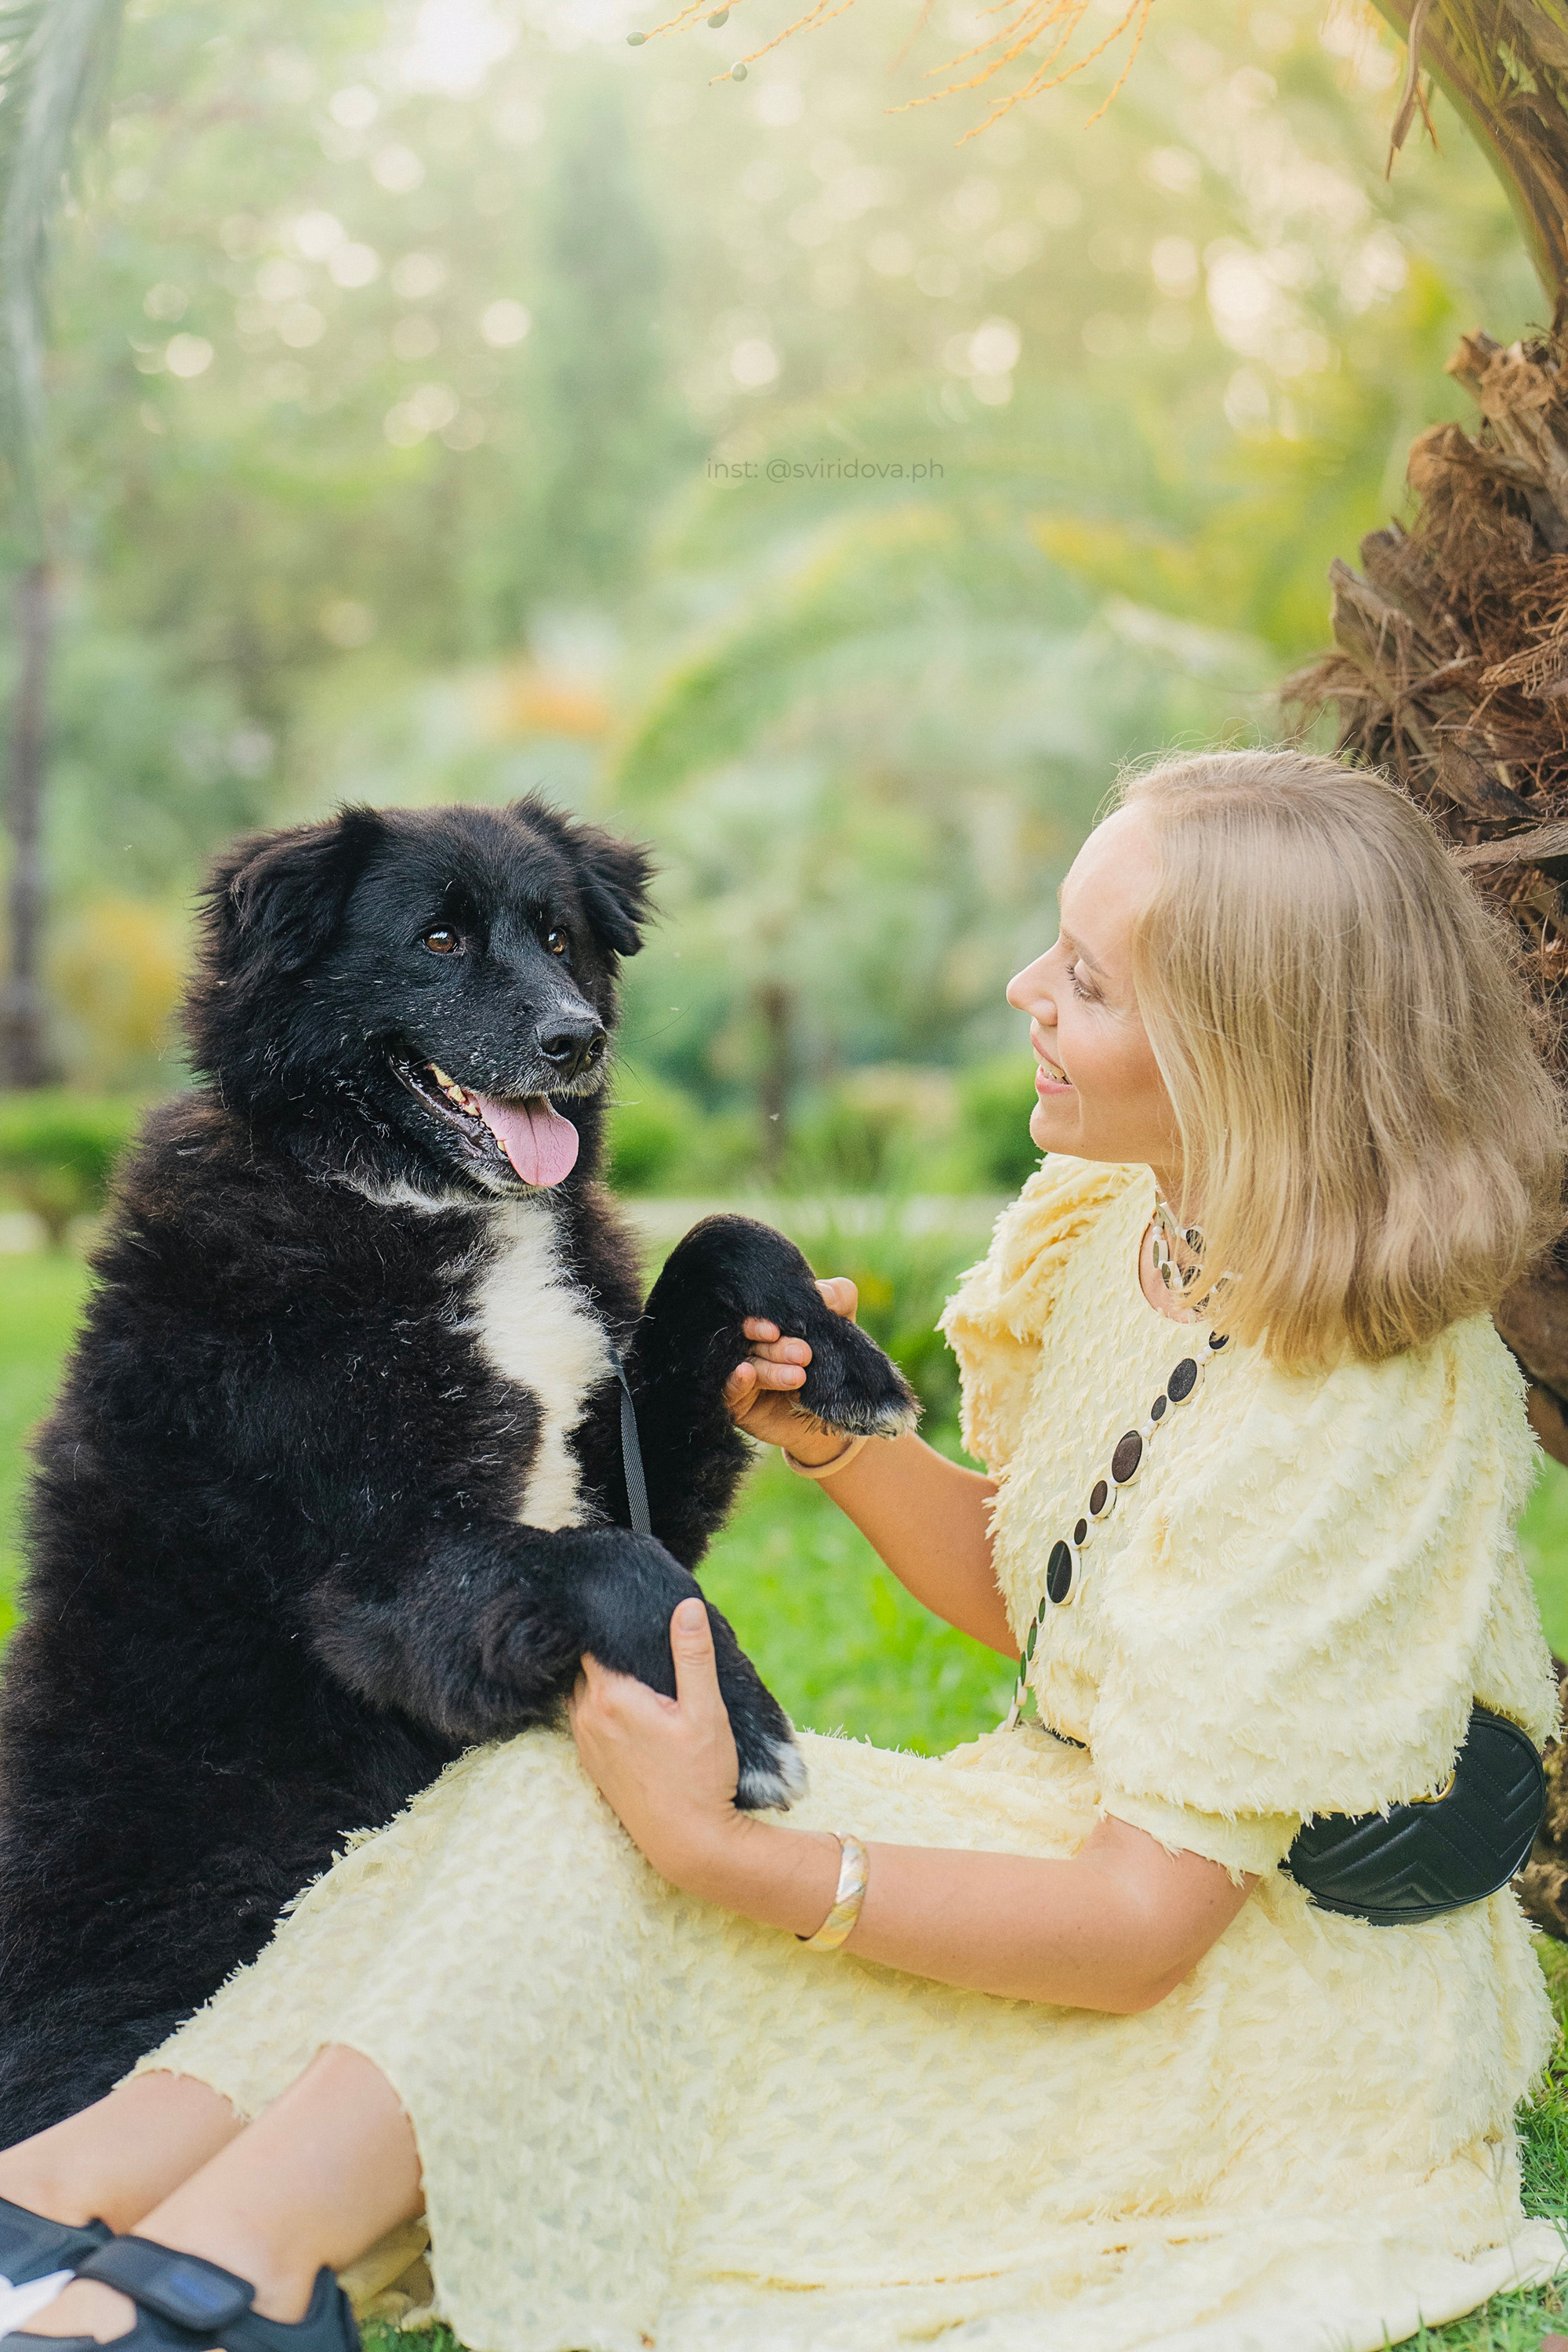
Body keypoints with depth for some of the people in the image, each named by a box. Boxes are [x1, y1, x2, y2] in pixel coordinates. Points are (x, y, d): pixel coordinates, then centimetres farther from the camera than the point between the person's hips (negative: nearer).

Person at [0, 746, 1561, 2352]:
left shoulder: (1364, 1411, -26)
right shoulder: (1122, 1214, 0)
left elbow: (1141, 1930, -26)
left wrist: (728, 1857, -32)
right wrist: (831, 1432, -5)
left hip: (1271, 1996, -7)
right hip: (1090, 1835, 8)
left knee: (609, 1839, -23)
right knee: (569, 1779, -16)